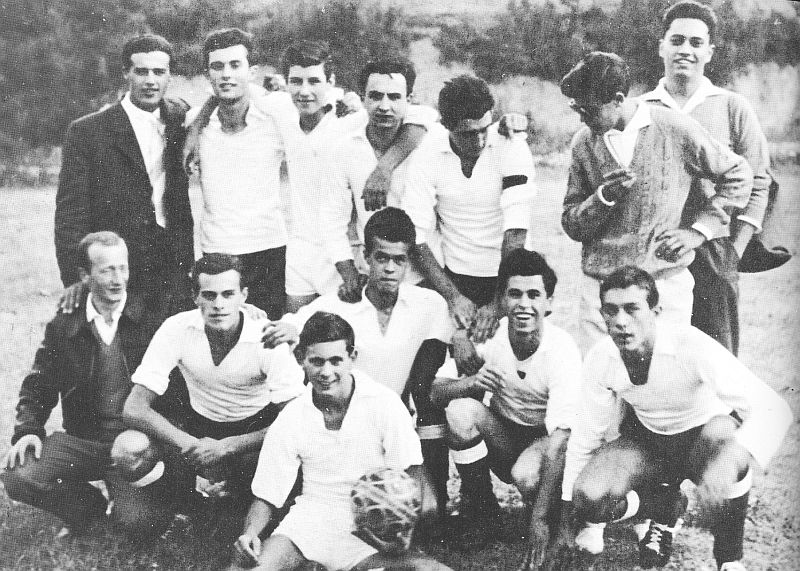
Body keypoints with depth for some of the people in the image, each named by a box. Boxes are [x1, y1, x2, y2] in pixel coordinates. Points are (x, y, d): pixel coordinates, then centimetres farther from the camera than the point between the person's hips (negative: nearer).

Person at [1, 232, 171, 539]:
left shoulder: (151, 318, -6)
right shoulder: (63, 326, 4)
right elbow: (39, 385, 13)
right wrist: (27, 429, -5)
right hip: (81, 441, 3)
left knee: (141, 522, -26)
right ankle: (88, 507, 9)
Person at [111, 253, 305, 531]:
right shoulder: (177, 329, -18)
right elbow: (134, 408, -20)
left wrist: (226, 447, -34)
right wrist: (191, 446, -34)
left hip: (255, 429, -1)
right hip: (199, 425, 1)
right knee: (127, 450, -26)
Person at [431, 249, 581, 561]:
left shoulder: (563, 350, -25)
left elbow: (560, 438, -31)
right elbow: (435, 390, -13)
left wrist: (540, 519, -37)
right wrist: (472, 383, -37)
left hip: (546, 440, -4)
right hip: (502, 436, 4)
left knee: (526, 474, -36)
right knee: (461, 409, -25)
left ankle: (549, 522, 1)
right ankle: (481, 512, -5)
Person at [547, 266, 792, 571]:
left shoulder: (691, 346, -31)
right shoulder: (600, 359, -18)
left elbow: (773, 408, -38)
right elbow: (585, 435, -5)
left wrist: (731, 463, -58)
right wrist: (564, 524, -2)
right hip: (648, 441, 4)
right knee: (588, 498, -23)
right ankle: (665, 507, 11)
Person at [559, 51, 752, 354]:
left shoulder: (674, 129, -4)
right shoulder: (584, 142, 5)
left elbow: (737, 174, 6)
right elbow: (571, 224, 7)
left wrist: (699, 230, -1)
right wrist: (604, 197, -12)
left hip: (665, 281, -2)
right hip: (600, 284, 3)